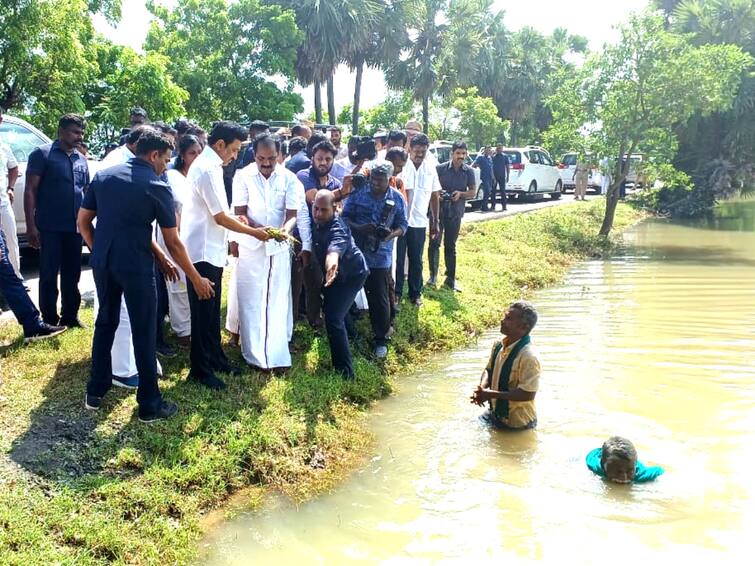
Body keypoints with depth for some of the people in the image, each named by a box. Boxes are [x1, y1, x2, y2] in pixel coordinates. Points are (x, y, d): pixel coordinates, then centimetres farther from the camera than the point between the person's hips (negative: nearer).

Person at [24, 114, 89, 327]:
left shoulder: (81, 159, 13)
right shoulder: (42, 154, -3)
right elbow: (30, 191, -7)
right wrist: (31, 226, -14)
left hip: (74, 227, 5)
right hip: (49, 227, -5)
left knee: (72, 274, 12)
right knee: (49, 275, 1)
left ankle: (70, 316, 23)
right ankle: (49, 321, 9)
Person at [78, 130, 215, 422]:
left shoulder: (103, 176, 7)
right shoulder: (157, 187, -8)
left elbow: (83, 221, 9)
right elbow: (173, 243, -6)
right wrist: (197, 280, 2)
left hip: (103, 261, 6)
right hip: (134, 265, -5)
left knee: (105, 322, 21)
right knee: (144, 332, 4)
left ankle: (95, 392, 29)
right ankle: (149, 404, 11)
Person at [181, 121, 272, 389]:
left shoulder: (208, 164, 11)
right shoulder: (207, 169, -20)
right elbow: (220, 218, -18)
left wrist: (235, 218, 7)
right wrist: (253, 232, -8)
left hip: (212, 249, 9)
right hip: (203, 251, -9)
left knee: (212, 309, 17)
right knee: (203, 311, 0)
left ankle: (215, 358, 29)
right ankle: (200, 369, 10)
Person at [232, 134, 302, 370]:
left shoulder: (289, 178, -4)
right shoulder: (243, 176, -7)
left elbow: (292, 214, -6)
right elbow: (240, 213, -8)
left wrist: (286, 229, -29)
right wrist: (257, 229, -27)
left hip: (279, 246, 1)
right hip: (250, 246, -1)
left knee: (278, 300, 5)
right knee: (251, 300, 2)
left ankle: (277, 353, 13)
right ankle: (254, 355, 11)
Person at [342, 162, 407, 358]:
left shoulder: (397, 198, 1)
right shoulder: (357, 193, -1)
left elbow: (402, 225, 5)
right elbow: (345, 217, 1)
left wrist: (391, 234, -17)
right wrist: (359, 228, -19)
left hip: (380, 257, -1)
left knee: (380, 299, 2)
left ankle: (381, 339, 18)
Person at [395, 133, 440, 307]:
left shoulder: (431, 168, 2)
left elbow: (435, 196, 8)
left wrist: (435, 221, 8)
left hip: (419, 222, 3)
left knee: (416, 260, 13)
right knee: (398, 258, 7)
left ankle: (415, 293, 24)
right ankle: (396, 291, 20)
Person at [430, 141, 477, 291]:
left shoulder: (468, 171, 0)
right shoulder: (441, 168, -6)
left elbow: (473, 192, 4)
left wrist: (461, 194, -15)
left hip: (455, 213, 2)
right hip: (438, 210, -2)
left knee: (450, 245, 11)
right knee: (434, 242, -4)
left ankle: (450, 279, 17)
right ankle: (433, 275, 7)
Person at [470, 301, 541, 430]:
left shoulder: (528, 356, -28)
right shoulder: (498, 345, -3)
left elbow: (527, 394, -28)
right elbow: (489, 370, 10)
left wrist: (491, 394, -27)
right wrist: (482, 388, -12)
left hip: (517, 424, -7)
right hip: (496, 414, 8)